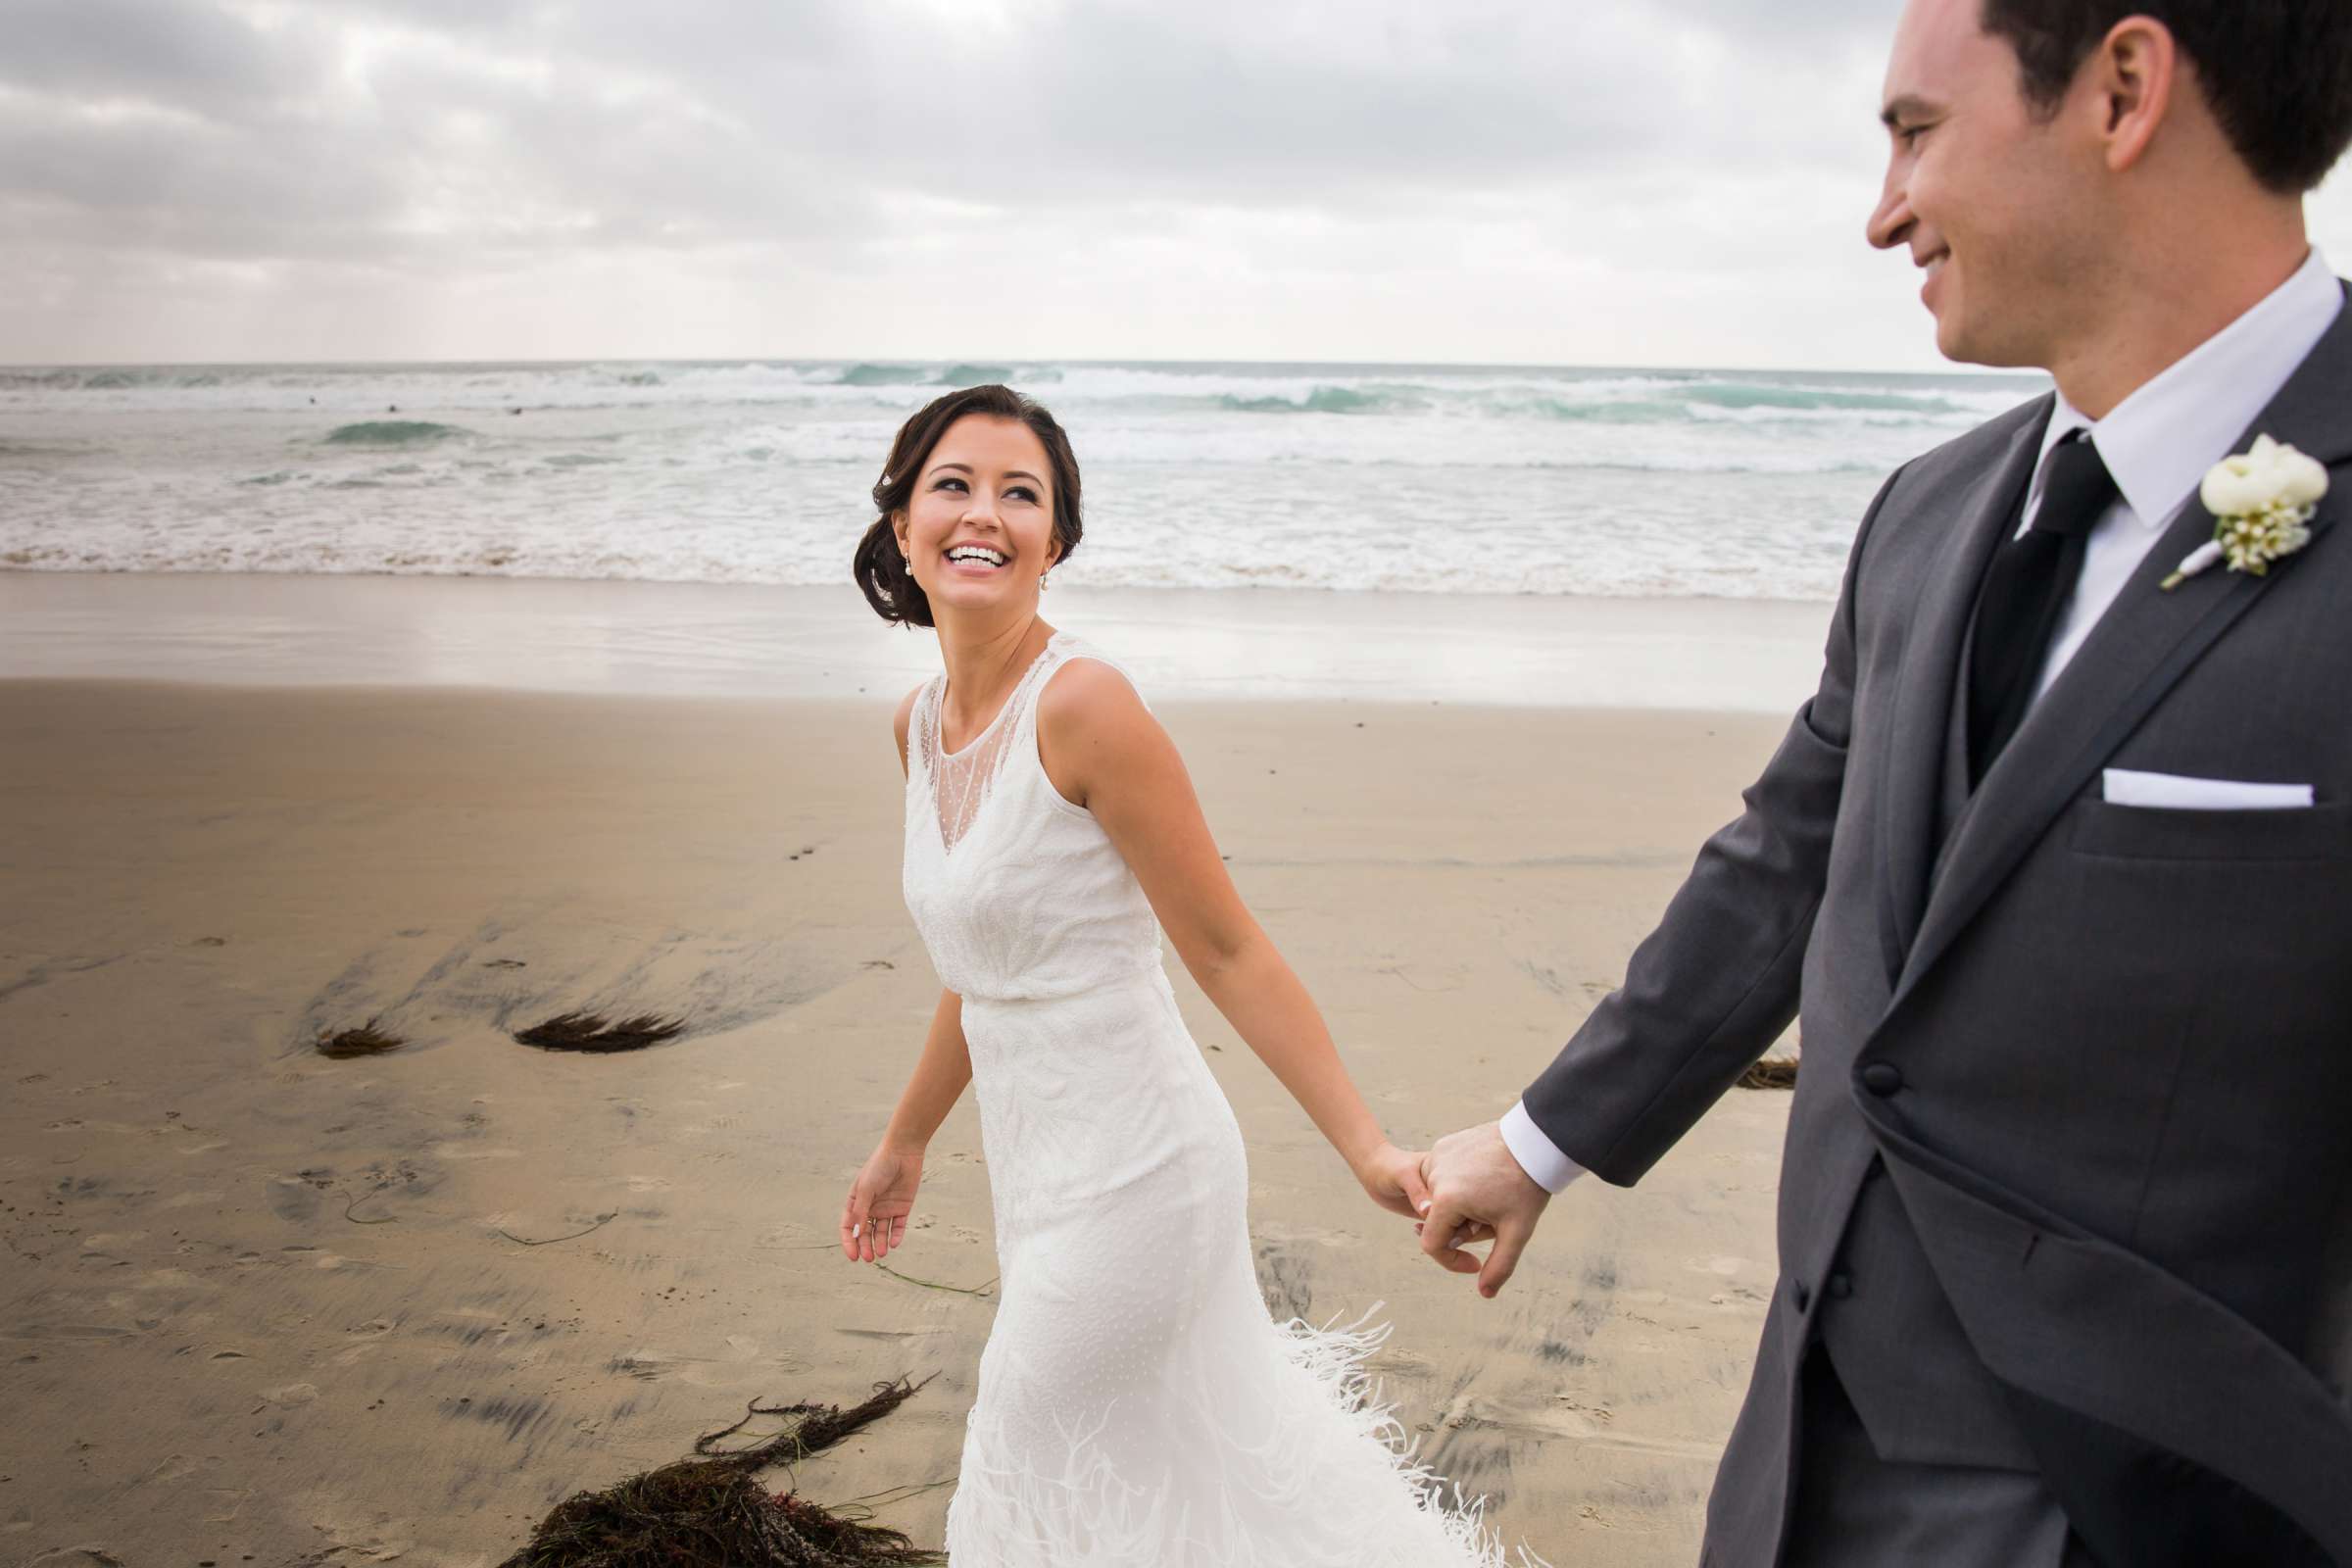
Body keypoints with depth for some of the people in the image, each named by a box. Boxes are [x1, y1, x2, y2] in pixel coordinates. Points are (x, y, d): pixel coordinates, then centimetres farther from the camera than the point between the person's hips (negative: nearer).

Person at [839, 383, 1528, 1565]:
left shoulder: (1081, 704, -21)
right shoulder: (921, 725, 4)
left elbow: (1227, 951, -18)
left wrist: (1368, 1150, -18)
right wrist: (905, 1143, 24)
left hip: (1131, 1170, -7)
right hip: (1036, 1162, 7)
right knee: (1206, 1451, 21)